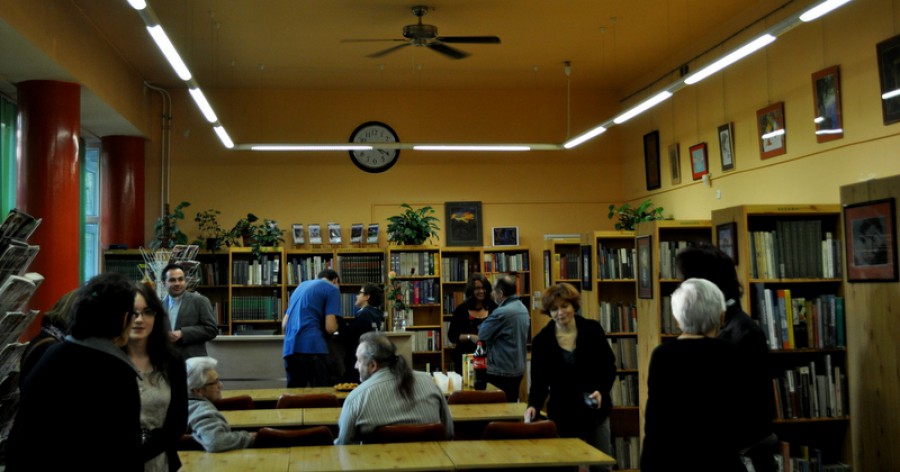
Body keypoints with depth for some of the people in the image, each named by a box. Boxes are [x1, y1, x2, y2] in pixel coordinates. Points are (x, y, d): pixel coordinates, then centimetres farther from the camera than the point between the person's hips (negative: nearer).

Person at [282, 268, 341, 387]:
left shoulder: (301, 286, 25)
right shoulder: (332, 289, 5)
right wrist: (336, 326, 16)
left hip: (290, 349, 6)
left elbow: (284, 324, 25)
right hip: (313, 347, -6)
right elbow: (330, 327, -5)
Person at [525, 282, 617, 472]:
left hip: (596, 409, 0)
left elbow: (609, 366, 0)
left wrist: (601, 391, -17)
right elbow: (539, 380, -5)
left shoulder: (593, 330, -5)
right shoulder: (542, 340, -5)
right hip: (563, 413, 0)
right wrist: (534, 405, -22)